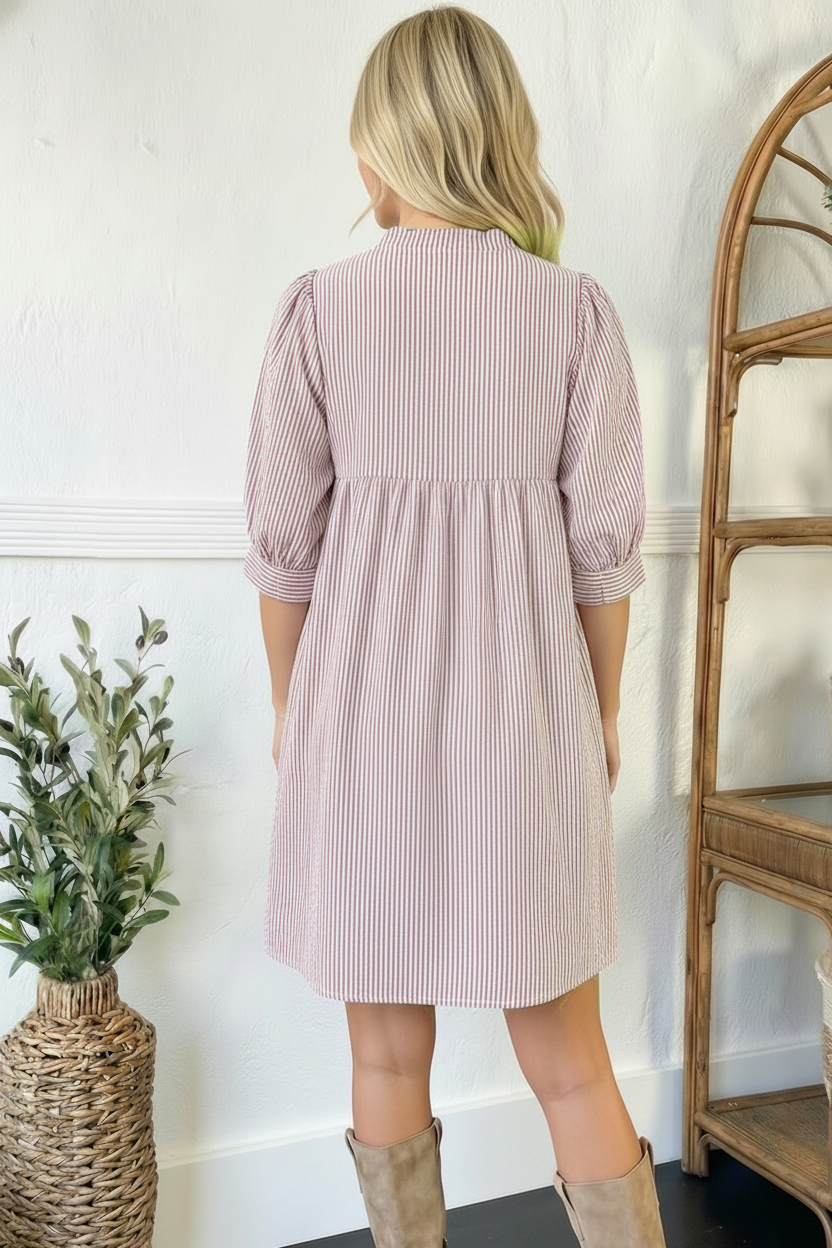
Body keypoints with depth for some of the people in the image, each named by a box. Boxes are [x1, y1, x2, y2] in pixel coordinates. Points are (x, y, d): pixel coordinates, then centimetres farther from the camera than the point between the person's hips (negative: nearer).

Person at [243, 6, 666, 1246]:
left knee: (388, 1051, 15)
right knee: (568, 1057, 13)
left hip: (365, 708, 0)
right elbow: (606, 547, -2)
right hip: (526, 711, 1)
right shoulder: (577, 308, -3)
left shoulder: (318, 306, -4)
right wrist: (603, 711, 11)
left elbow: (283, 546, -2)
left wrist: (288, 701, 12)